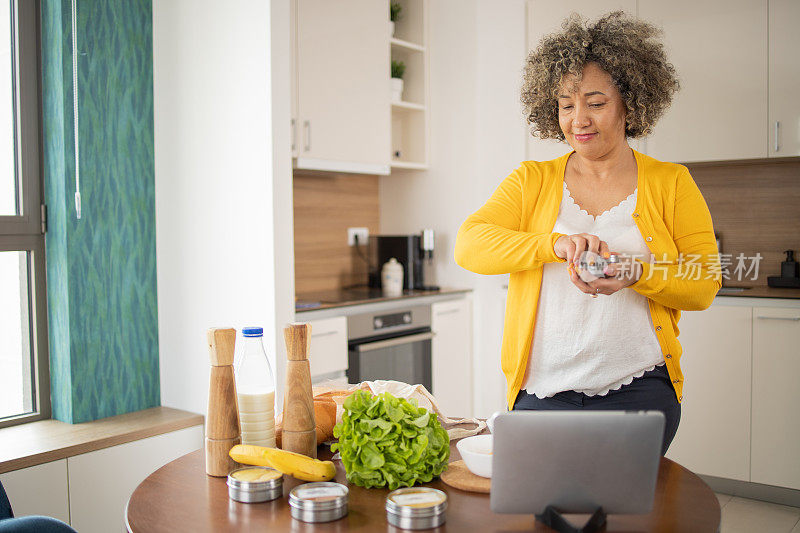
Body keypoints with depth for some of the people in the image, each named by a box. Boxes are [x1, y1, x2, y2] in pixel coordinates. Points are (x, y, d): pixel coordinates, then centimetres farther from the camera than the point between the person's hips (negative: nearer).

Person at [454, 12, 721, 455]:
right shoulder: (532, 181, 8)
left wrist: (637, 274, -19)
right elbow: (468, 245, -7)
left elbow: (704, 286, 4)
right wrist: (555, 244, -24)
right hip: (540, 392, 1)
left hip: (637, 390, 0)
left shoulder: (671, 184, 7)